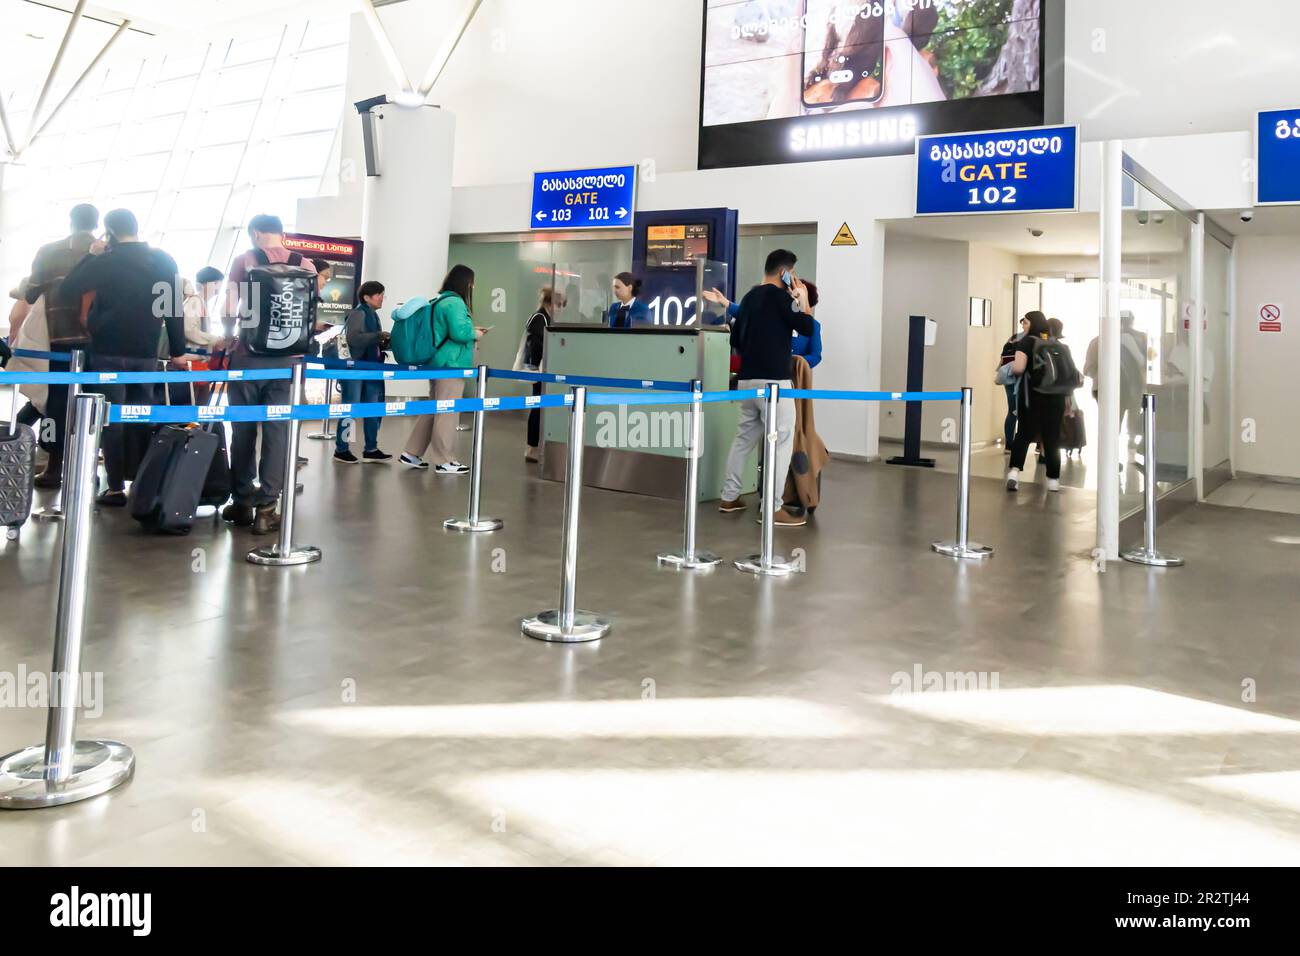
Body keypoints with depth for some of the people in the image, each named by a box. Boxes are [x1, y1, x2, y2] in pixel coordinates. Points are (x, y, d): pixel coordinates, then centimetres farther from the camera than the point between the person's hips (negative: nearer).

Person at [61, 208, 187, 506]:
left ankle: (116, 488, -1)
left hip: (109, 351, -4)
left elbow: (69, 289, -1)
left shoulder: (107, 260, -8)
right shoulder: (164, 261, 4)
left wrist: (91, 256, 7)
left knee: (112, 418, 0)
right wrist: (177, 351, 10)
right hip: (146, 352, 4)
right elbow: (174, 308, 5)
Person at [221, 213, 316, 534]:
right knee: (277, 432, 2)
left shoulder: (244, 260, 1)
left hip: (249, 355, -1)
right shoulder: (304, 266, 5)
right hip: (287, 358, 1)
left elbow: (230, 310, -3)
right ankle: (266, 508, 1)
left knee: (244, 430, 10)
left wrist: (228, 337, 15)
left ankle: (243, 503, 16)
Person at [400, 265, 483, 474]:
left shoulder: (441, 301, 16)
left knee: (432, 409, 16)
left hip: (439, 364, 10)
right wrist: (475, 334, -5)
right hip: (451, 365, -10)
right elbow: (459, 333, -23)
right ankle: (443, 462, 2)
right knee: (447, 412, -4)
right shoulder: (455, 302, -14)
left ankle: (411, 453, 19)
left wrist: (470, 331, 18)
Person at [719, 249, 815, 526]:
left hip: (747, 379, 8)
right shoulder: (780, 295, -9)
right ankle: (773, 509, -6)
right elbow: (807, 328, -10)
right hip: (773, 380, -8)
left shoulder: (749, 296, 14)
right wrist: (803, 300, 4)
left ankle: (729, 497, 20)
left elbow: (735, 338, 19)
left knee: (744, 437, 16)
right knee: (781, 441, -4)